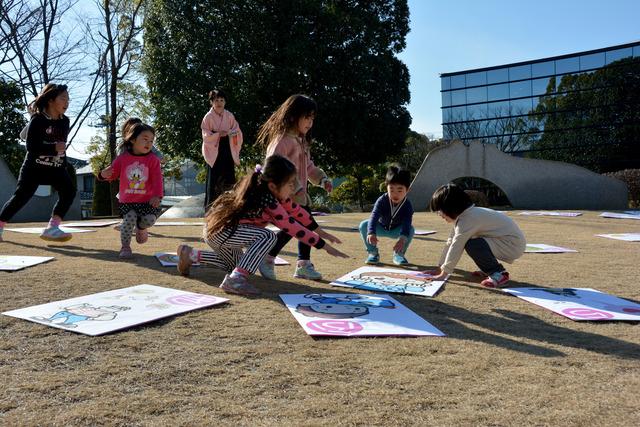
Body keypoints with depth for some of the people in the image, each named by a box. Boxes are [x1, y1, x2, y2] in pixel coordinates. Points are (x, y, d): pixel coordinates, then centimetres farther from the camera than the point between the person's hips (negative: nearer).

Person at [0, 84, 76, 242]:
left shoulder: (64, 121, 2)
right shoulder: (38, 120, -16)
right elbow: (31, 147, -23)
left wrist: (65, 165, 10)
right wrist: (54, 149, -32)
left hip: (56, 167, 5)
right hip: (34, 167, -5)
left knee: (69, 191, -18)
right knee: (20, 197, -3)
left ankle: (52, 228, -18)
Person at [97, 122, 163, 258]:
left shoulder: (153, 159, -1)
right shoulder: (122, 158, 2)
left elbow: (157, 179, -9)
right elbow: (113, 173, 8)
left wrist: (157, 196, -23)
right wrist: (104, 175, -17)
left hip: (147, 200, 0)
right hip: (127, 201, 0)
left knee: (150, 219, -21)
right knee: (129, 219, -22)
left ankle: (140, 228, 19)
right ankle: (125, 247, 1)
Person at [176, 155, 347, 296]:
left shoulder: (274, 193, -3)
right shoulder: (267, 201, -28)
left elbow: (296, 210, 9)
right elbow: (293, 227, -24)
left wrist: (319, 231, 12)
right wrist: (324, 245, -19)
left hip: (216, 229, 10)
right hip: (219, 230, -10)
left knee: (236, 263, 32)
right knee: (267, 236, -26)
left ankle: (190, 255, 33)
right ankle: (236, 278, -23)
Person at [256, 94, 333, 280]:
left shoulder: (302, 141, 18)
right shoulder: (282, 139, -15)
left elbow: (309, 166, 24)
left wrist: (322, 179, 6)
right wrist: (295, 188, -29)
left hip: (299, 195, 10)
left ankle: (303, 264, 19)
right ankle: (267, 259, 5)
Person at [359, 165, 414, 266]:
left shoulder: (407, 206, -28)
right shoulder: (382, 200, -29)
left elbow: (406, 224, -41)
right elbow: (374, 217, -42)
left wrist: (402, 239, -61)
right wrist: (371, 233, -61)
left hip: (396, 230, 0)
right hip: (381, 227, 0)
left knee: (411, 230, -29)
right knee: (363, 225, -26)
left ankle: (399, 254, -6)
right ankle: (373, 253, -7)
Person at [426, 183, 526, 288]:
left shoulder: (467, 220, -23)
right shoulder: (463, 216, 7)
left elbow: (455, 248, -22)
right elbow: (451, 243, 10)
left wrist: (443, 274, -15)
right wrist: (440, 269, 11)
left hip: (514, 244, -10)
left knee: (471, 245, -26)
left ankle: (498, 273, -10)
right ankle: (489, 269, 18)